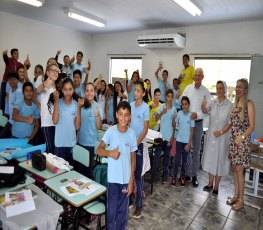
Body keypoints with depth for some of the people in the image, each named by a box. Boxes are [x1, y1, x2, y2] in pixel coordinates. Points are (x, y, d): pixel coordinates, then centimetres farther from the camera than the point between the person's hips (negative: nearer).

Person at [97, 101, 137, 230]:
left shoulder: (132, 133, -5)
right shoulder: (110, 131, -11)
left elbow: (133, 158, 1)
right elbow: (98, 150, -6)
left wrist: (131, 180, 0)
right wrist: (110, 153, -27)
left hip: (126, 179, 2)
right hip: (113, 178, -2)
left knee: (123, 210, 17)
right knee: (111, 210, 12)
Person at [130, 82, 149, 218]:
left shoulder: (145, 107, -8)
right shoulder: (131, 105, 5)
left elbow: (145, 129, -9)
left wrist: (136, 143, -13)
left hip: (139, 143, -4)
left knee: (138, 174, 2)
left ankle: (139, 205, 15)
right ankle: (129, 199, 31)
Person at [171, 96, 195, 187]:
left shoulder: (191, 115, -6)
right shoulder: (179, 113, -2)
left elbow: (192, 130, -5)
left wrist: (189, 143, -7)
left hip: (187, 141, 0)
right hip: (179, 140, 0)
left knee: (184, 161, 11)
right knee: (177, 160, 0)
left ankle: (182, 177, 26)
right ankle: (174, 177, 15)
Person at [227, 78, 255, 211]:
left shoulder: (249, 104, -8)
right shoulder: (235, 103, 12)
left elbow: (252, 126, -13)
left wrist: (242, 136, -26)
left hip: (243, 141, -7)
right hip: (233, 139, 7)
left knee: (239, 170, -2)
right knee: (234, 168, 12)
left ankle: (241, 200, 11)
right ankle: (236, 195, 25)